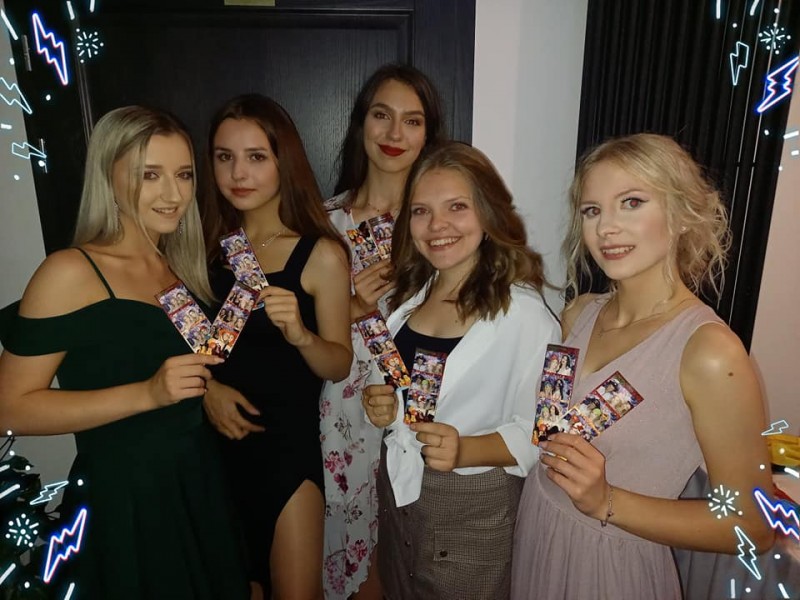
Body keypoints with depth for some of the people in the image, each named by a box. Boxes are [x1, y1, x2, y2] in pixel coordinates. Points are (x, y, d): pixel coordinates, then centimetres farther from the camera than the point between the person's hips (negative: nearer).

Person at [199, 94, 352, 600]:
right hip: (216, 439, 4)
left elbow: (339, 365, -9)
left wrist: (300, 334, -28)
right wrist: (207, 387, -10)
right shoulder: (207, 243, -2)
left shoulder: (321, 254, -13)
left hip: (288, 439, -4)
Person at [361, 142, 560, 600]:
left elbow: (537, 433, -17)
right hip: (398, 491, 6)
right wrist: (381, 404, -6)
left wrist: (465, 450, -32)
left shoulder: (523, 312, -20)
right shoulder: (414, 291, 1)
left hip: (472, 508, -6)